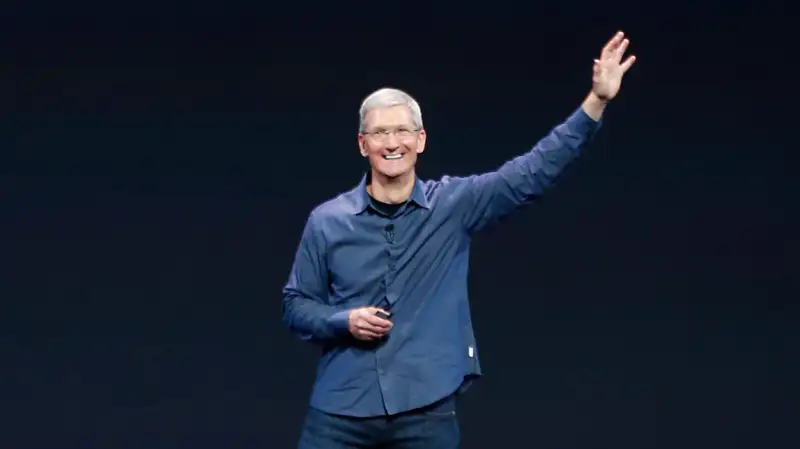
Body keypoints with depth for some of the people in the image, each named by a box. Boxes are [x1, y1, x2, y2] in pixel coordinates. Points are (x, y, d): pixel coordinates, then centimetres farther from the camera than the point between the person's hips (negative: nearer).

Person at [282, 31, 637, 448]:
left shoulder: (454, 204, 1)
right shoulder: (326, 221, 1)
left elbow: (535, 170, -5)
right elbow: (296, 304, 9)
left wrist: (597, 100, -13)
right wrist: (344, 321, -11)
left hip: (426, 412, 0)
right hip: (340, 412, 0)